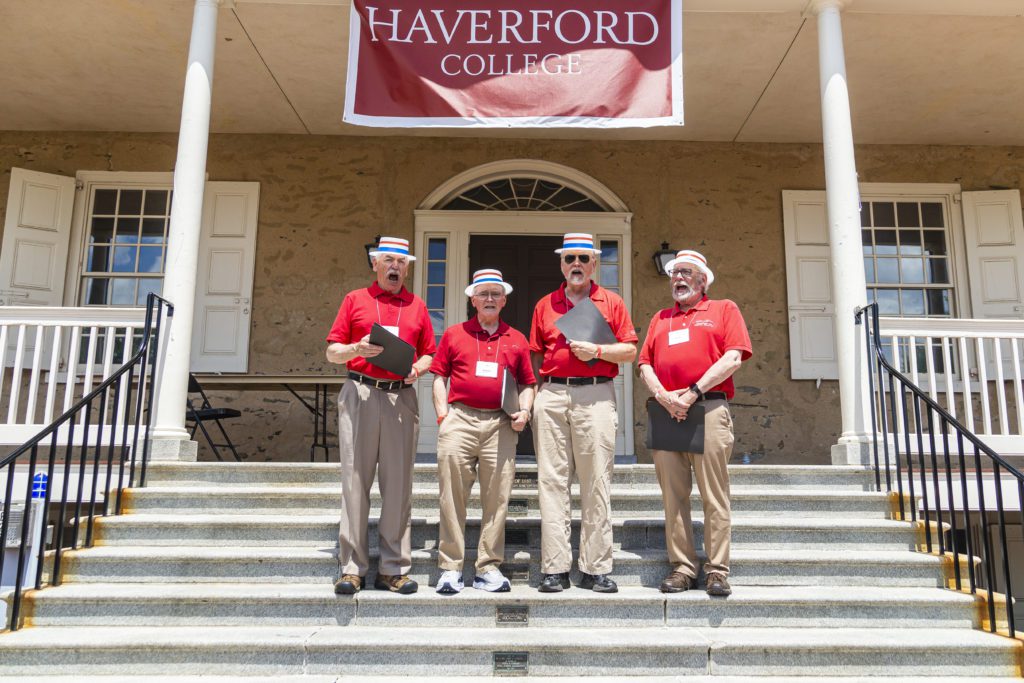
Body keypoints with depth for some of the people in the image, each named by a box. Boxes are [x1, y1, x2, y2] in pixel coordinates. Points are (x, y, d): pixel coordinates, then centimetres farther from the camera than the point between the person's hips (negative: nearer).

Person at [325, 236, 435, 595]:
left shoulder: (417, 306, 17)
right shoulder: (355, 300, 13)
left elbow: (429, 353, 17)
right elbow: (332, 352, 10)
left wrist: (418, 368, -4)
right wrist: (356, 349, -10)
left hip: (401, 397, 1)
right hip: (359, 395, -1)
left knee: (398, 482, 0)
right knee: (355, 479, -3)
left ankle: (393, 569, 7)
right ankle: (352, 568, 4)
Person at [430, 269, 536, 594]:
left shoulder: (517, 340, 16)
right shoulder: (454, 334, 13)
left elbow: (527, 383, 18)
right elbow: (439, 377, 11)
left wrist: (524, 411, 1)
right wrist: (443, 414, 0)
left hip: (500, 424, 1)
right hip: (459, 419, -1)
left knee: (497, 498, 2)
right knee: (452, 496, -1)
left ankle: (488, 569, 12)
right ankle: (450, 568, 8)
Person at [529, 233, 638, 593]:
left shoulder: (612, 302, 11)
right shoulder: (544, 305, 16)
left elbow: (630, 350, 7)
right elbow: (536, 355, 16)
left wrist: (597, 350, -9)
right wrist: (535, 394, 6)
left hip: (596, 396, -2)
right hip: (551, 395, 2)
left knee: (596, 482, -1)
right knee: (552, 480, 0)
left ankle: (596, 568, 7)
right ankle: (555, 568, 6)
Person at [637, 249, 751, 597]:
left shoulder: (724, 309, 12)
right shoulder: (660, 318, 24)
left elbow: (733, 358, -2)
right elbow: (645, 364, 14)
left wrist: (693, 393, -10)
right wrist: (663, 396, -6)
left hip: (709, 408, -3)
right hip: (666, 412, 4)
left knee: (714, 495, -3)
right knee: (673, 495, 2)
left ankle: (717, 571, 4)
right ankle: (682, 568, 9)